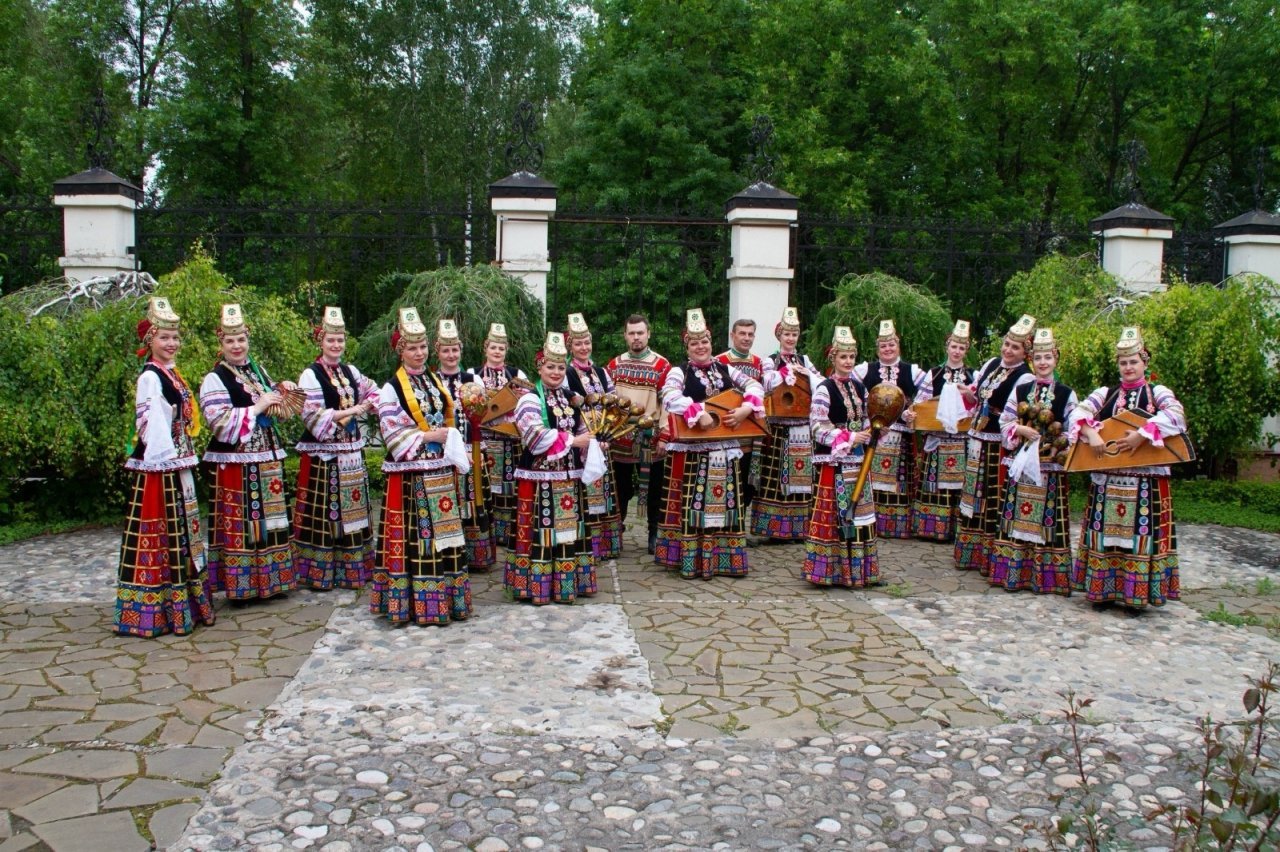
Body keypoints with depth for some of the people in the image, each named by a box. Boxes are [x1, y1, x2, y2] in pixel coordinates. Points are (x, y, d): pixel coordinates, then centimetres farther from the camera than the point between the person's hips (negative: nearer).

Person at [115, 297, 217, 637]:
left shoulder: (171, 374, 16)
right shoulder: (150, 377, -11)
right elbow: (154, 425, -17)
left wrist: (186, 461, 13)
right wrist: (174, 462, -21)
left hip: (178, 465, 9)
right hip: (160, 471, -9)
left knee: (181, 534, 14)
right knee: (162, 535, -4)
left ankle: (186, 601, 23)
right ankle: (159, 610, 3)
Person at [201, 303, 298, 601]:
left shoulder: (258, 371, 14)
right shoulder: (215, 379, -7)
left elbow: (275, 410, 26)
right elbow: (219, 422, -18)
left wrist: (282, 391, 6)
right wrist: (257, 408, -17)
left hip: (268, 459, 7)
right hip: (236, 464, -7)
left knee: (269, 520, 12)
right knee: (241, 524, -3)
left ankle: (271, 579, 23)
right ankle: (241, 585, 7)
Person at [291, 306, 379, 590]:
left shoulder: (351, 372, 12)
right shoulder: (310, 375, -6)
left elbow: (374, 394, 20)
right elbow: (313, 415, -15)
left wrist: (365, 406, -1)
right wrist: (350, 411, -14)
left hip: (352, 451, 6)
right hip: (323, 454, -6)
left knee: (352, 510, 11)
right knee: (325, 512, -4)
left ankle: (351, 565, 21)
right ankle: (320, 571, 6)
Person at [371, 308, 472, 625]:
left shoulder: (435, 382, 14)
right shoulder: (392, 389, -5)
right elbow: (392, 435, -12)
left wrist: (458, 452, 5)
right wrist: (428, 436, -16)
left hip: (442, 471, 6)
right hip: (411, 475, -6)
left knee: (444, 536, 10)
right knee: (415, 537, -4)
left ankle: (447, 597, 20)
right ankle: (415, 603, 4)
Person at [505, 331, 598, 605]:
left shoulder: (569, 398, 14)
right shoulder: (530, 399, -9)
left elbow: (581, 431, 23)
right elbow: (536, 438, -21)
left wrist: (589, 445, 1)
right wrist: (572, 440, -17)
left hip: (569, 476, 7)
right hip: (540, 478, -7)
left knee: (568, 530, 11)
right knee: (542, 532, -4)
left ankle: (570, 582, 21)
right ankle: (538, 586, 4)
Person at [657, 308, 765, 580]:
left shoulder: (725, 370, 12)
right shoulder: (679, 372, -2)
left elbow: (754, 386, 7)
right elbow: (670, 397, -20)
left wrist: (746, 408, -12)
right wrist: (699, 414, -28)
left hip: (724, 449, 5)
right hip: (691, 449, -5)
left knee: (724, 502, 10)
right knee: (692, 503, -3)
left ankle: (722, 557, 20)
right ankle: (690, 560, 5)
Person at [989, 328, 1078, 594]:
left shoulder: (1066, 394, 5)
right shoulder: (1020, 391, 10)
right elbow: (1005, 422, 7)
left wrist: (1061, 447, -15)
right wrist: (1021, 430, -10)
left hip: (1050, 467, -2)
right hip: (1021, 464, 2)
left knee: (1047, 520, -1)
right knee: (1017, 517, 3)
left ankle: (1046, 576, 6)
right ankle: (1014, 572, 10)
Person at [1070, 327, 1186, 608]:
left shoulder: (1158, 393, 6)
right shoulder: (1105, 393, 15)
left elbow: (1175, 416, -13)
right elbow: (1080, 412, 2)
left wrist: (1142, 434, -22)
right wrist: (1091, 433, -17)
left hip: (1146, 479, -2)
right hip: (1107, 477, 2)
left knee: (1139, 533, -4)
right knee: (1104, 532, 2)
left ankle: (1137, 594, 3)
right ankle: (1102, 590, 10)